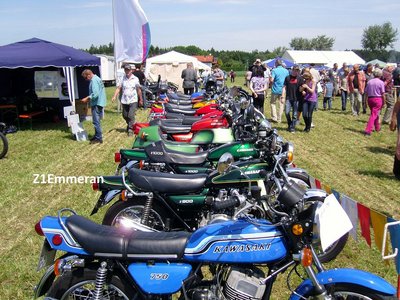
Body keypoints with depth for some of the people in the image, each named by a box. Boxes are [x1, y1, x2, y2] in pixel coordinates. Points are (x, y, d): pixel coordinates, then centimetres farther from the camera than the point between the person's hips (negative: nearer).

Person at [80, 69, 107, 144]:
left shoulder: (94, 80, -16)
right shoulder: (97, 78, 16)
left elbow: (95, 94, -24)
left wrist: (87, 98, -12)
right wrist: (88, 98, 16)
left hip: (96, 104, -10)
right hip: (99, 103, 10)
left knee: (96, 121, -6)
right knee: (97, 121, 17)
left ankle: (98, 138, -2)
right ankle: (97, 136, 26)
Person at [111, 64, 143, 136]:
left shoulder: (135, 79, -3)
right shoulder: (123, 79, 2)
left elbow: (139, 90, 3)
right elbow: (118, 88, -1)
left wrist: (141, 99, 6)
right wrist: (114, 96, -14)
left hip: (133, 101, -3)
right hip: (124, 101, 3)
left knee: (131, 116, -11)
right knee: (125, 116, 14)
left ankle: (130, 129, -1)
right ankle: (129, 124, 40)